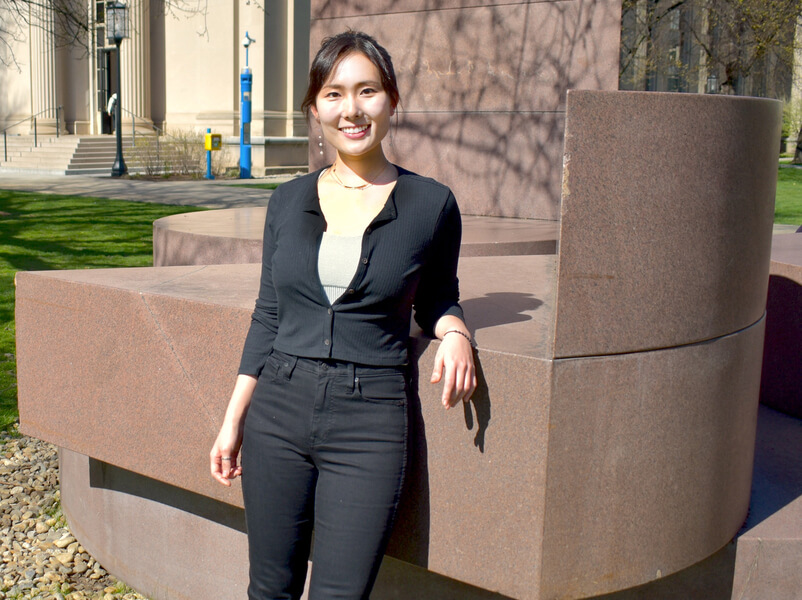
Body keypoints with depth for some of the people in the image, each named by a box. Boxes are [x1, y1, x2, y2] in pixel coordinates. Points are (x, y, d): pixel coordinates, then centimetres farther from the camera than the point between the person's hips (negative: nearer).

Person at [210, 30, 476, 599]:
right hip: (279, 410, 3)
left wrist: (454, 332, -10)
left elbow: (437, 296, 13)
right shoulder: (289, 200, 6)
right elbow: (268, 316, 11)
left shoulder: (431, 204, -2)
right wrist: (233, 419, 9)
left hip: (369, 422, -3)